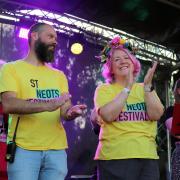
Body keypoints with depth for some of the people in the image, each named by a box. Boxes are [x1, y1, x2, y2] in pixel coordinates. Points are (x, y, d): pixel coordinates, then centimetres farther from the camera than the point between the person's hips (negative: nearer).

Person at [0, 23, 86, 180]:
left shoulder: (59, 75, 19)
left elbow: (65, 110, 10)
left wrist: (71, 112, -16)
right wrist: (48, 105, -27)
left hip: (56, 149, 5)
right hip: (24, 149, -4)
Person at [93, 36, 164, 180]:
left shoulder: (144, 89, 13)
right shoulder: (104, 90, 3)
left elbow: (156, 115, -3)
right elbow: (108, 115, -16)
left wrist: (147, 86, -12)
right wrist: (127, 88, -14)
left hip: (147, 156, 3)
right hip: (114, 157, -3)